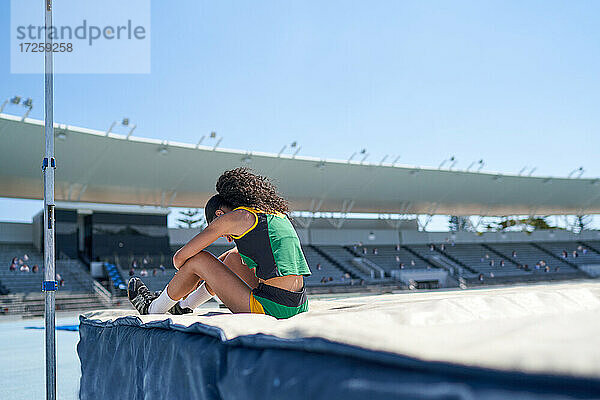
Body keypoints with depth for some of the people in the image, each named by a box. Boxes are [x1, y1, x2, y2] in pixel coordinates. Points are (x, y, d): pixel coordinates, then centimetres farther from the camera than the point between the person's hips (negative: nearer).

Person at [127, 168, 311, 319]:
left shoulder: (233, 217, -3)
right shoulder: (278, 213, 19)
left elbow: (180, 257, 2)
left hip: (272, 309, -8)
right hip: (298, 308, 8)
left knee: (199, 259, 6)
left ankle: (154, 309, 27)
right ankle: (184, 306, 43)